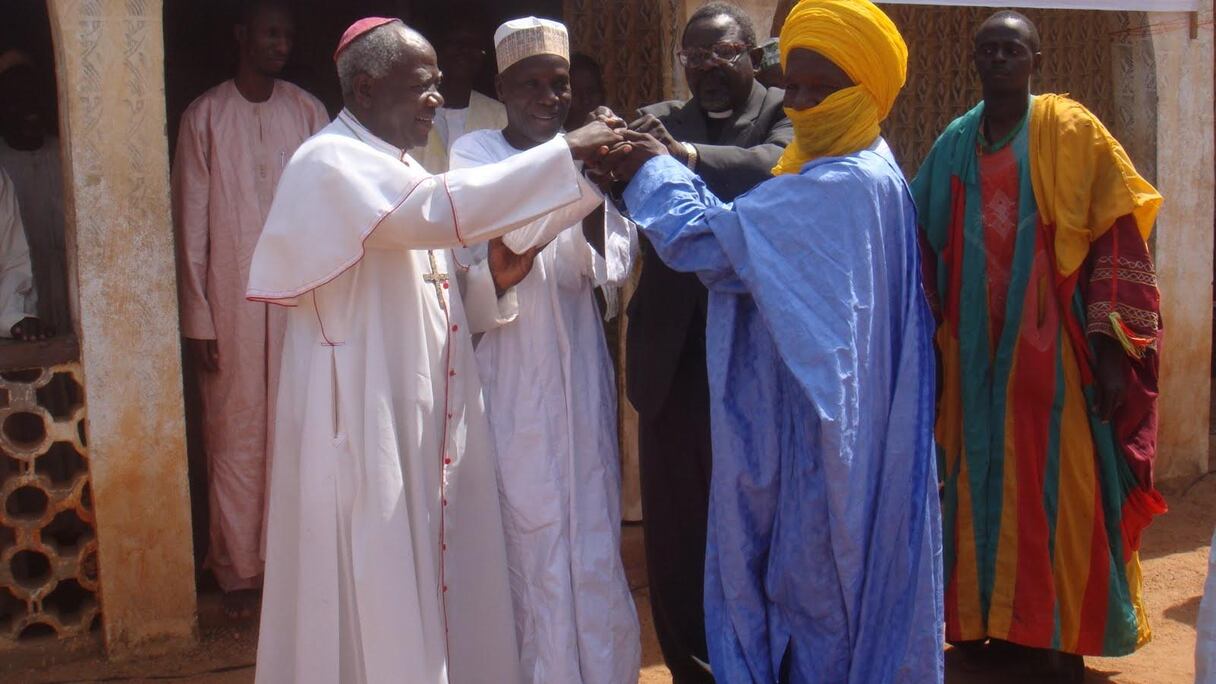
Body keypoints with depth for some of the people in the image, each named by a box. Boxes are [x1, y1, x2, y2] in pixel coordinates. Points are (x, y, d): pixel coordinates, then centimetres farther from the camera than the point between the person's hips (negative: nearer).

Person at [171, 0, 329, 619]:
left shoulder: (307, 111, 5)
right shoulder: (205, 116, 0)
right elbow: (191, 224, 0)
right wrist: (197, 319, -4)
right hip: (231, 302, -1)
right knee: (235, 437, 4)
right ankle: (237, 572, 16)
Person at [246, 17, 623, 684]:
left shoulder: (399, 169, 15)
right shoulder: (331, 164, -13)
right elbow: (441, 208, -31)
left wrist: (491, 278, -1)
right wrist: (564, 153, -27)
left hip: (419, 418, 9)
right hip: (366, 422, -9)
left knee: (425, 584, 14)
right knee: (379, 599, -1)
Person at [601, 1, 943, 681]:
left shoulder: (843, 186, -22)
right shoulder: (863, 173, 9)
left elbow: (707, 241, -21)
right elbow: (749, 241, 12)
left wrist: (654, 171, -6)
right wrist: (672, 167, 5)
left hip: (819, 429, -10)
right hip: (820, 417, 10)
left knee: (814, 582, 4)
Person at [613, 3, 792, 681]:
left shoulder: (783, 112, 1)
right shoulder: (657, 121, 10)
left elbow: (775, 165, -20)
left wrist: (685, 155, -37)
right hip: (676, 358, 3)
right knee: (675, 529, 7)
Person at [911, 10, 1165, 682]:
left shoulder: (1071, 131, -2)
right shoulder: (954, 144, 10)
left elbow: (1115, 240, -7)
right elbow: (924, 242, 11)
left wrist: (1110, 346, -13)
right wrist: (930, 337, 4)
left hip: (1050, 348, -4)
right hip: (977, 353, 4)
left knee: (1057, 487, 0)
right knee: (984, 485, 9)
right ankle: (997, 622, 22)